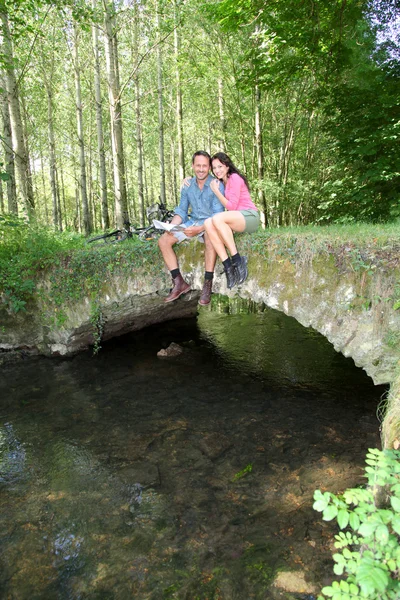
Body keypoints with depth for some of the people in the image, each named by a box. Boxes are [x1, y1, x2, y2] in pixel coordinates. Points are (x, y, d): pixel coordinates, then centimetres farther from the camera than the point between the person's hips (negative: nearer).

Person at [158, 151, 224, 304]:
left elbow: (218, 214, -16)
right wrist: (172, 226, -11)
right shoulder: (187, 186, 6)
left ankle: (207, 285, -33)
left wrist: (199, 229, -28)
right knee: (163, 241, -10)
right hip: (192, 222, 6)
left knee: (210, 236, -41)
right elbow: (181, 210, 9)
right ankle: (179, 283, -10)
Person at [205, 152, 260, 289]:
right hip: (236, 219, 7)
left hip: (250, 217, -7)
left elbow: (231, 206, -9)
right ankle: (228, 266, -27)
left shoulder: (234, 178, -3)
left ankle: (237, 260, -27)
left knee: (217, 218, -31)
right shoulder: (221, 182, 21)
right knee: (208, 224, -20)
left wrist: (216, 191, -4)